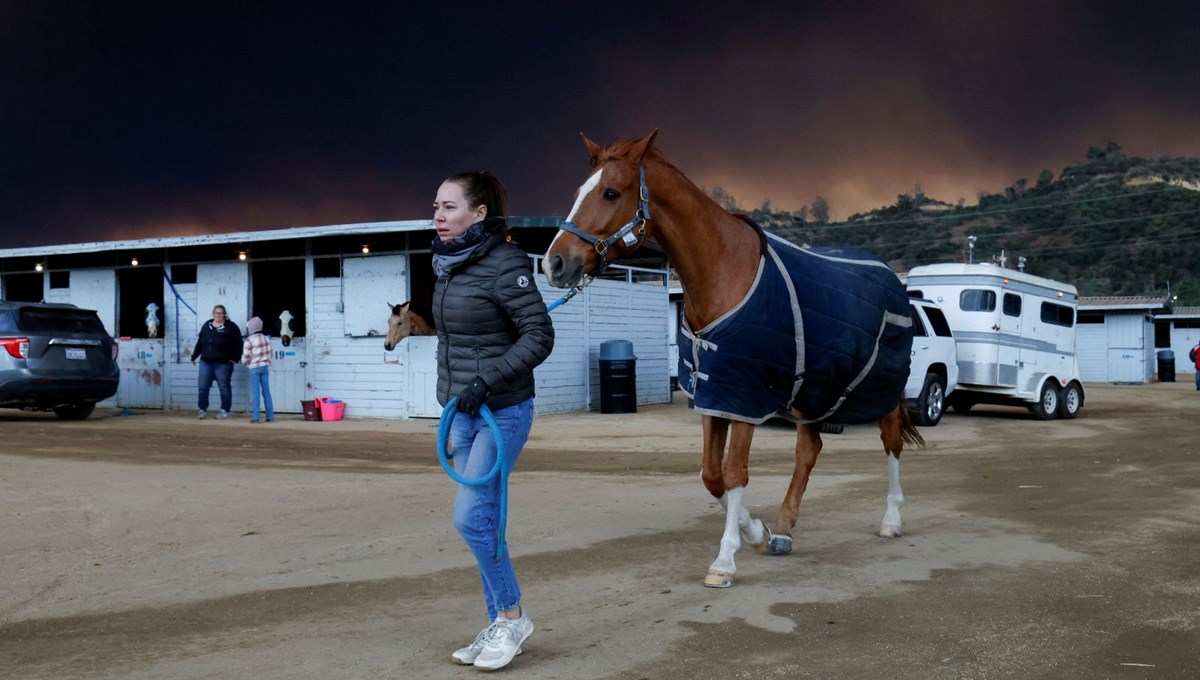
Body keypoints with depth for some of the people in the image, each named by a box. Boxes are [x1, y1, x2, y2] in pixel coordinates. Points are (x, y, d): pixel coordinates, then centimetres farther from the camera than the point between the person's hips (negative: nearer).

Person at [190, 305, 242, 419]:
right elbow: (200, 342, 20)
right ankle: (203, 410, 12)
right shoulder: (207, 325, 15)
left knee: (224, 387, 1)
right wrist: (194, 356, 20)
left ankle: (225, 411, 10)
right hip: (206, 362, 4)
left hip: (223, 364, -4)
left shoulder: (231, 327, 0)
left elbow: (238, 344, -2)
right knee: (203, 387, 3)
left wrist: (235, 358, -8)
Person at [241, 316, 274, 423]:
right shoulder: (266, 339, 7)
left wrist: (248, 363, 10)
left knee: (255, 393, -3)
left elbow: (245, 359, -10)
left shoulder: (248, 341, -10)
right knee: (266, 392, 9)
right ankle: (270, 416, 9)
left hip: (254, 368, -5)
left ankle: (255, 417, -5)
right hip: (265, 367, 5)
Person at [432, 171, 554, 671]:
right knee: (482, 520, 10)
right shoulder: (448, 266, 10)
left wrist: (486, 380, -24)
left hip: (502, 412, -8)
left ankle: (512, 616, 7)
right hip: (462, 413, 8)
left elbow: (539, 335, -17)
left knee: (471, 516, -11)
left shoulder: (505, 265, -14)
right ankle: (499, 627, 20)